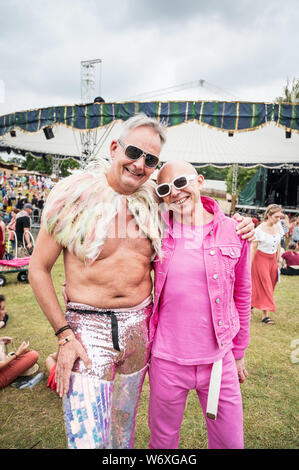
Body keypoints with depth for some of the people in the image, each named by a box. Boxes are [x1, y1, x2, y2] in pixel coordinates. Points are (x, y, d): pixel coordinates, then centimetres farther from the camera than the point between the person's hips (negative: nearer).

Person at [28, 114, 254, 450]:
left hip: (140, 324, 4)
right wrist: (63, 334, -10)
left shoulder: (155, 200, 0)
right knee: (89, 439, -1)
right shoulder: (74, 193, -10)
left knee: (123, 429, 22)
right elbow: (38, 268, -6)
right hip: (88, 326, -3)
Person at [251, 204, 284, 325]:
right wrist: (250, 265, -16)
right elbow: (253, 248, -16)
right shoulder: (260, 229, -20)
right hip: (261, 259, -6)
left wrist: (279, 260, 10)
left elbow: (278, 245, 9)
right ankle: (265, 315, 5)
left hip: (273, 259, 6)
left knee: (270, 284, 10)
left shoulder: (278, 226, -2)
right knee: (264, 286, -3)